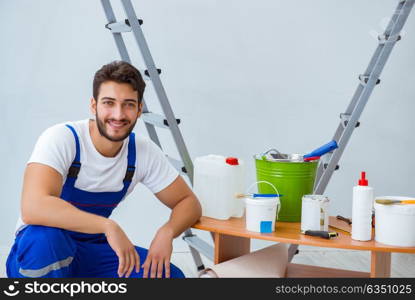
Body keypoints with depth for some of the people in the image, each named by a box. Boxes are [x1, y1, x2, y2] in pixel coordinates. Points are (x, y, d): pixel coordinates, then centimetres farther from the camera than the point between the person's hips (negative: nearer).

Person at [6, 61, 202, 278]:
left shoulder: (144, 152, -8)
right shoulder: (61, 138, -23)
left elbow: (188, 202, -1)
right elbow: (33, 207, -39)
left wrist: (166, 231, -23)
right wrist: (108, 226, -44)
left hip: (91, 255, 5)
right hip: (37, 255, -5)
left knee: (170, 278, -18)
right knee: (44, 236, -40)